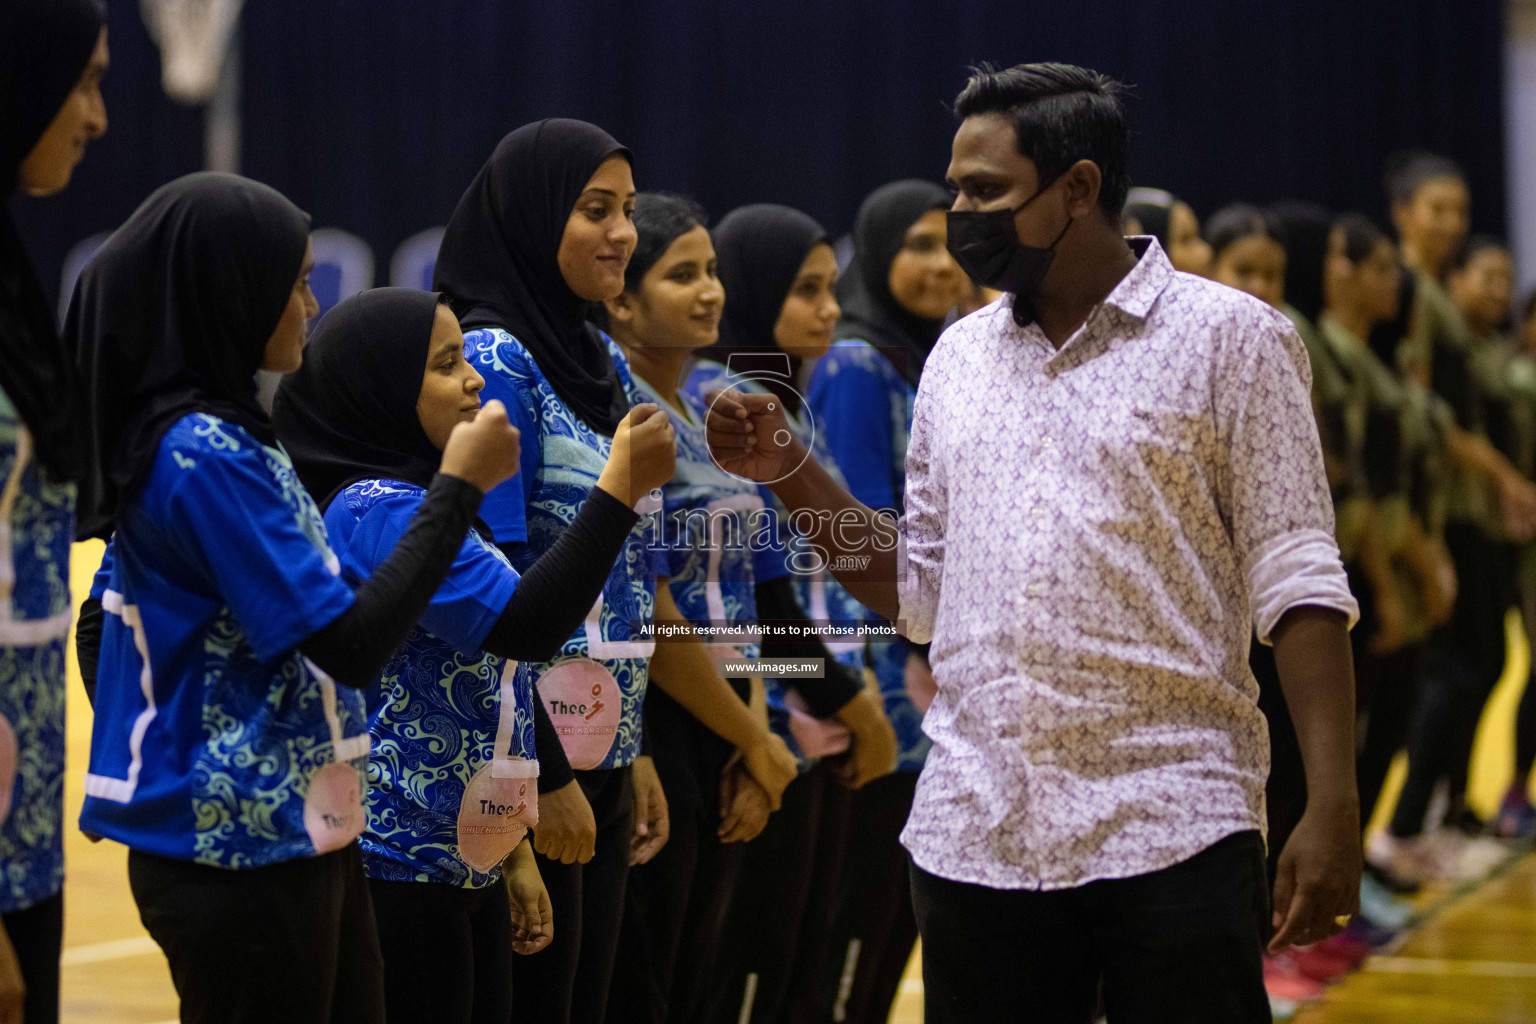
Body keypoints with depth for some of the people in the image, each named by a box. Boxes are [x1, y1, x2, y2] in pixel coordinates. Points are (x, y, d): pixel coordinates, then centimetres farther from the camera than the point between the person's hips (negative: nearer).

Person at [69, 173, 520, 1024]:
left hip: (287, 831, 9)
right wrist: (458, 486, -15)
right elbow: (353, 644, -22)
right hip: (243, 847, -9)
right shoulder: (207, 454, -19)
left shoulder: (206, 436, 10)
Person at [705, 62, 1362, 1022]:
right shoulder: (958, 357, 15)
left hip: (1171, 829, -5)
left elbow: (1298, 583, -5)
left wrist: (1333, 809, -13)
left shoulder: (1229, 337, 0)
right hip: (974, 834, 5)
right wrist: (792, 473, 6)